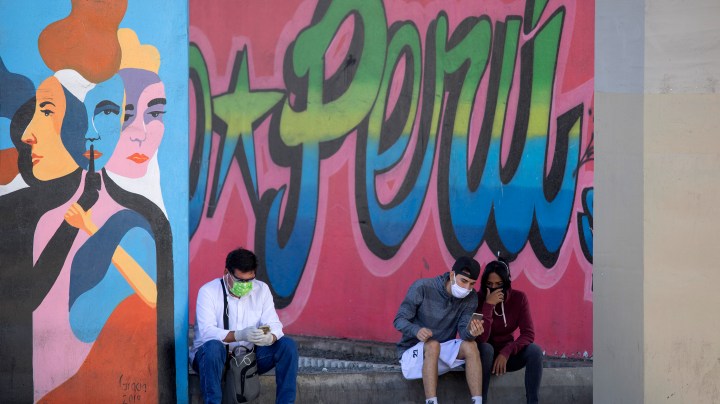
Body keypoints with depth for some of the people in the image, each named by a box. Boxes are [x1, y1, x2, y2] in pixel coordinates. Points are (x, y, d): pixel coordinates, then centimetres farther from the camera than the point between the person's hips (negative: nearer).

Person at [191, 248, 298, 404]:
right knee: (213, 346, -39)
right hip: (216, 357, -4)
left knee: (288, 345, -17)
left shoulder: (262, 290, 2)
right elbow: (206, 331, -25)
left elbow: (274, 325, -6)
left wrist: (269, 338, -32)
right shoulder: (208, 291, -12)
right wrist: (239, 335, -41)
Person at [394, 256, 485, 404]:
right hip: (413, 352, -4)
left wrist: (471, 332, -39)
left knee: (470, 345, -23)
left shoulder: (470, 297, -5)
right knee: (432, 344, -35)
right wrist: (417, 331, -37)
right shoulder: (422, 287, -17)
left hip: (441, 354, 4)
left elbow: (463, 331, -13)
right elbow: (399, 320, -15)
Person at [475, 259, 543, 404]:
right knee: (485, 348, -37)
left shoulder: (518, 298, -10)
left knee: (535, 351, -26)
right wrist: (488, 305, -36)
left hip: (507, 354, 3)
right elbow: (481, 339, -30)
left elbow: (528, 334, -15)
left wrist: (506, 352, -30)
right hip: (485, 354, -3)